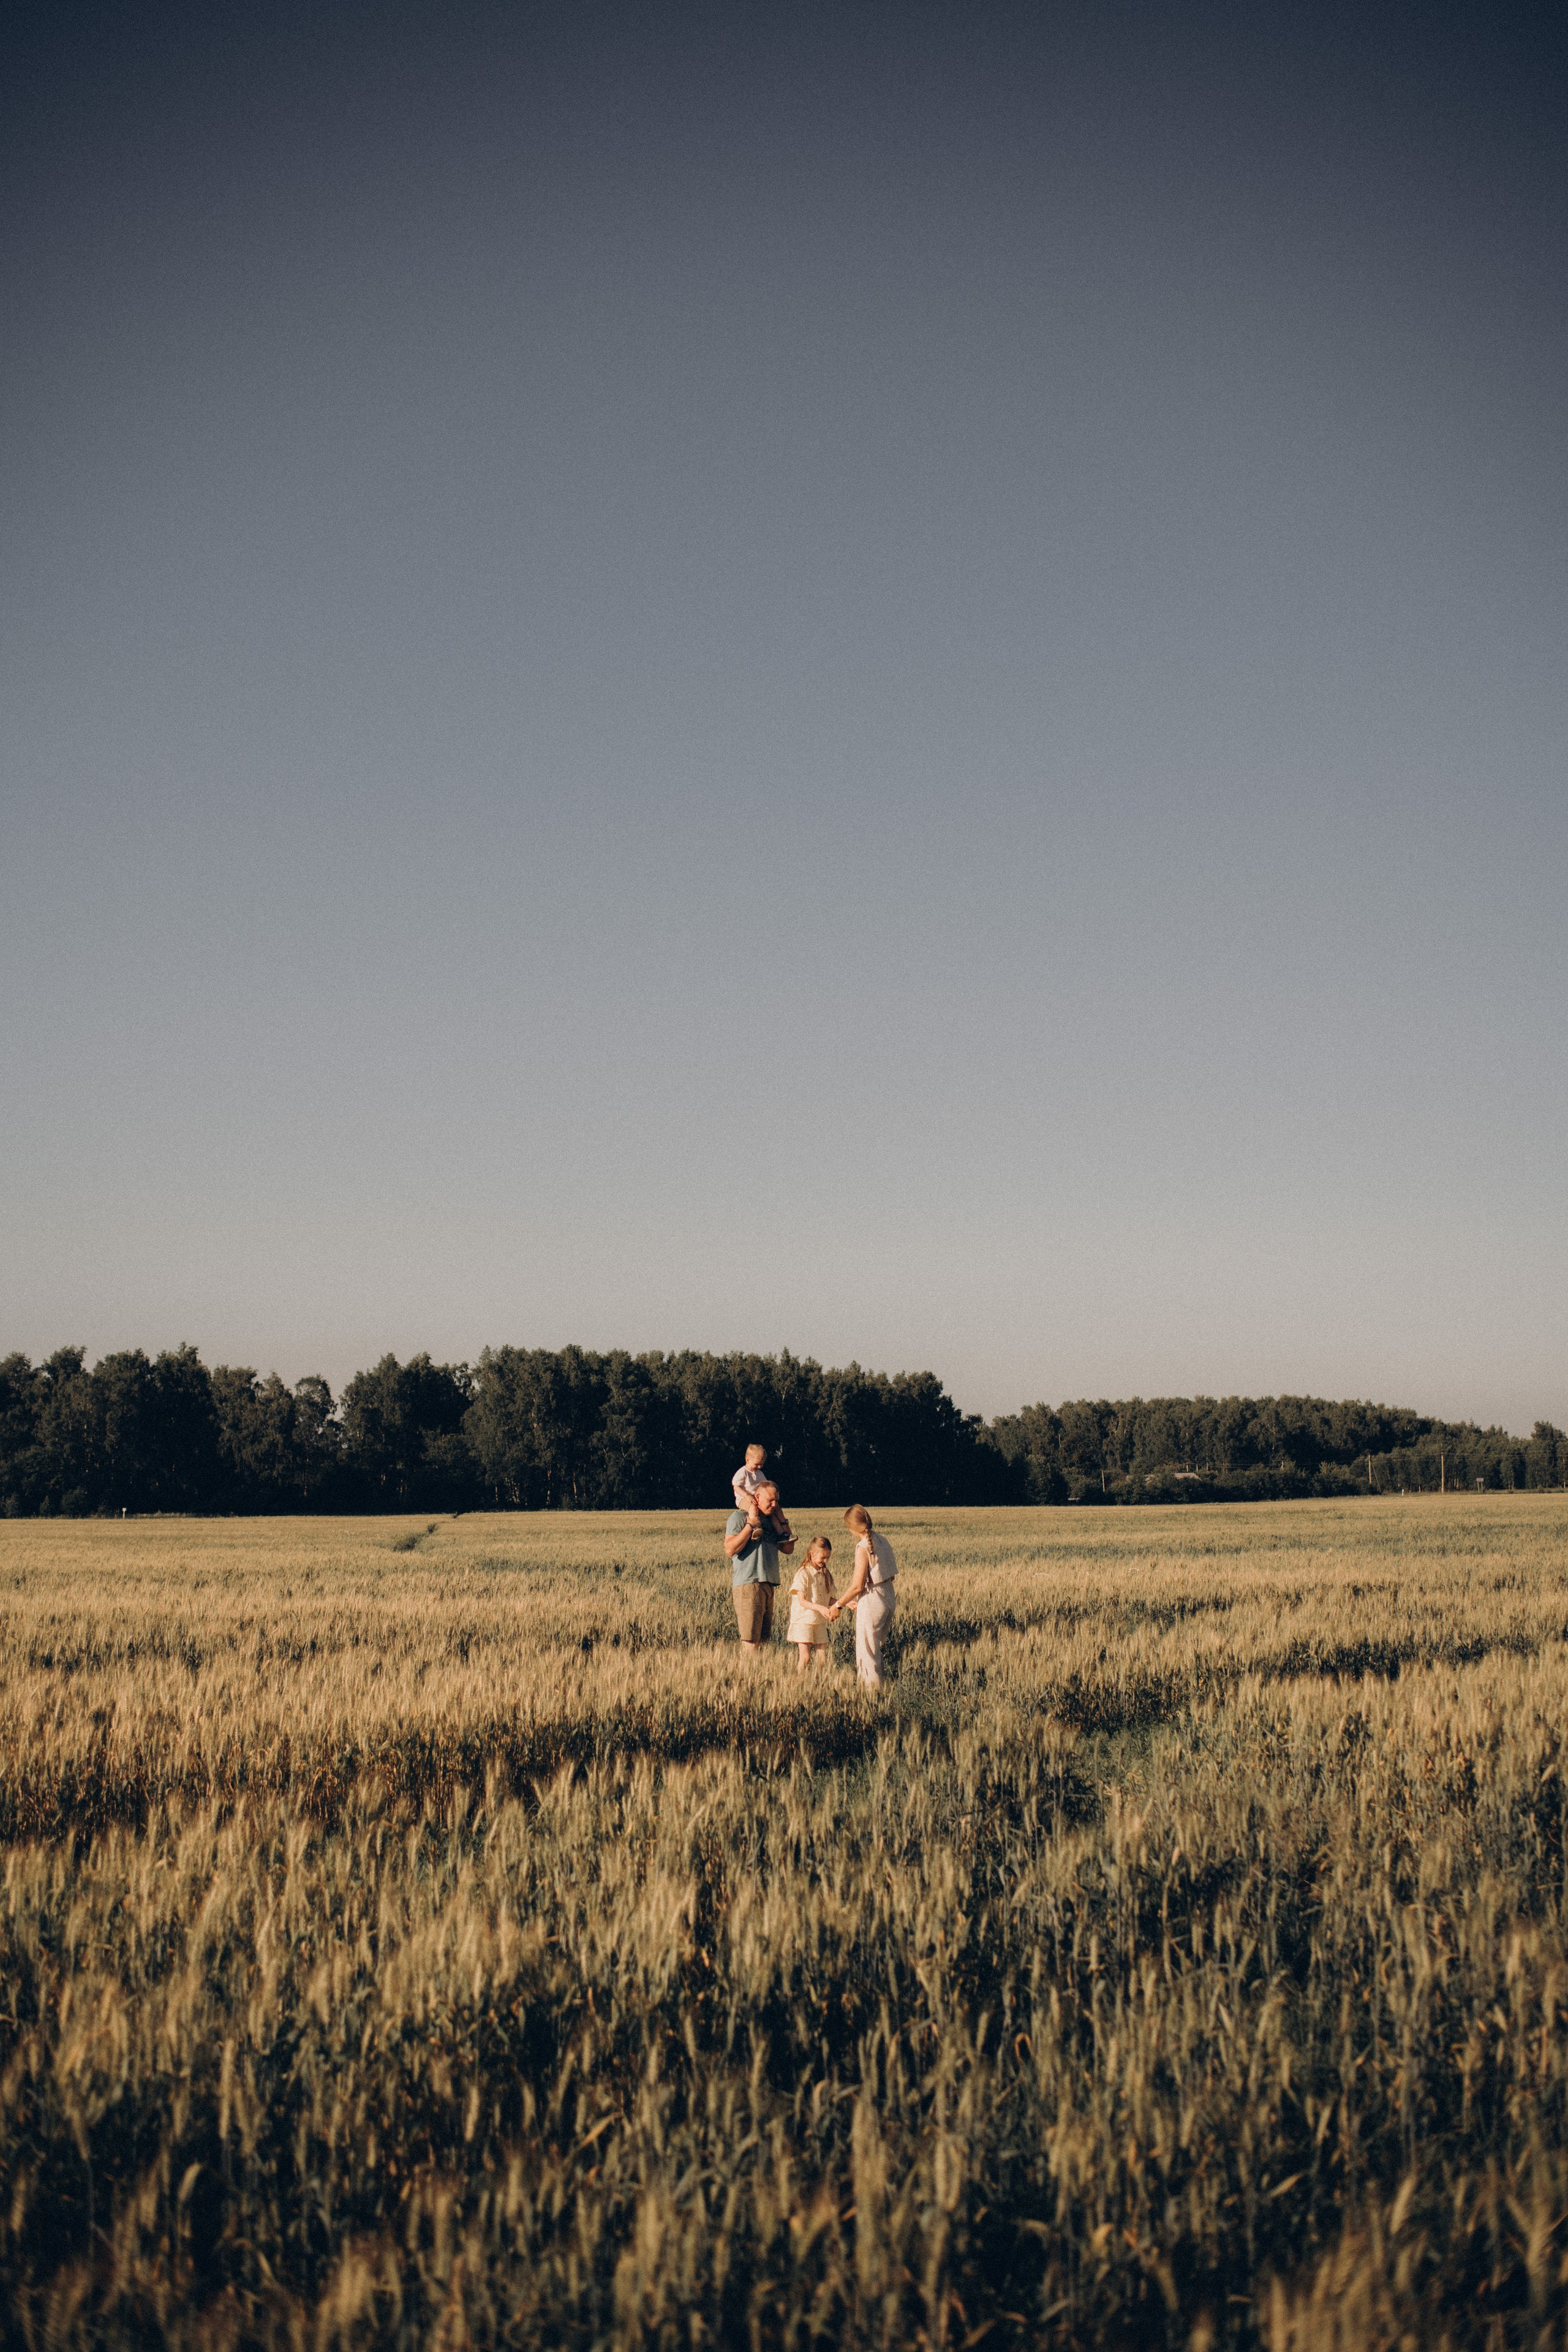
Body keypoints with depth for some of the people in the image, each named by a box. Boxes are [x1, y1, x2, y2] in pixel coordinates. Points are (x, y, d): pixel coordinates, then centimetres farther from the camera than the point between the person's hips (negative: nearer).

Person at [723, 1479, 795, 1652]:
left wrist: (783, 1521, 10)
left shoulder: (771, 1520, 19)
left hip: (769, 1584, 8)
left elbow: (788, 1548, 17)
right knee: (751, 1641, -12)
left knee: (764, 1640, 7)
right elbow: (730, 1549, -14)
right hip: (748, 1584, -8)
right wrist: (751, 1524, -12)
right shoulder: (739, 1517, -2)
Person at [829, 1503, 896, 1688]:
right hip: (888, 1598, 8)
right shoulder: (883, 1541, 5)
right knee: (875, 1648, 20)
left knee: (867, 1652, 3)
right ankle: (877, 1687, 26)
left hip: (871, 1603, -8)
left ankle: (872, 1689, 7)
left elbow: (857, 1586, -18)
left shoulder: (863, 1547, -17)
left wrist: (838, 1605, -6)